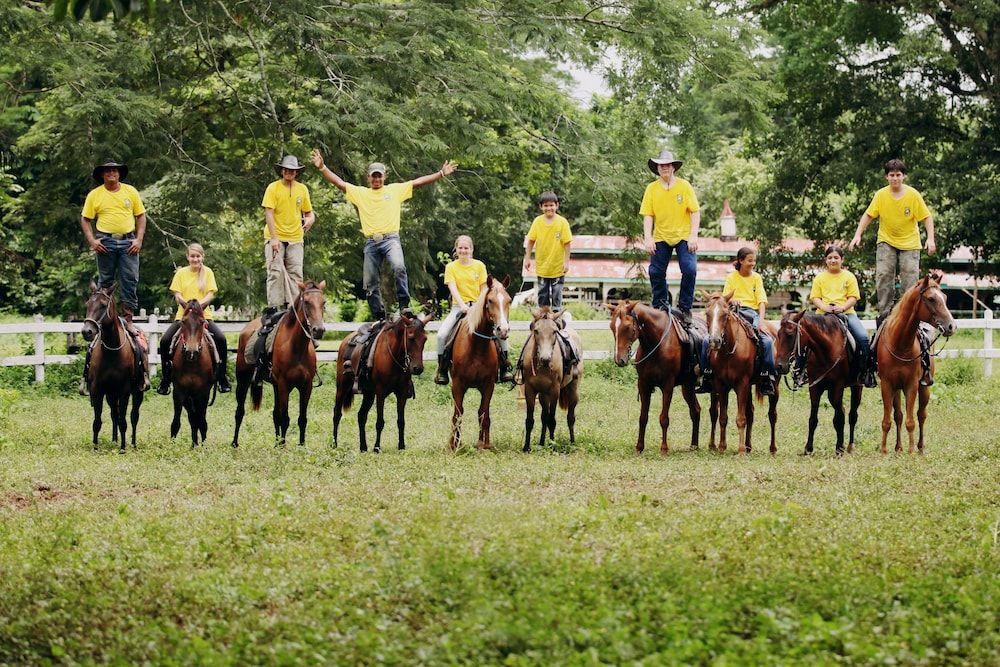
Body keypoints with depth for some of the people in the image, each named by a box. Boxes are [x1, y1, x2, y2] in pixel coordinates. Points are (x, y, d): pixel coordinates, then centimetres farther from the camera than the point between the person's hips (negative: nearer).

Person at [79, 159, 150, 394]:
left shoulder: (131, 192, 7)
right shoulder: (95, 195, 2)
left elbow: (141, 216, 9)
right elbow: (85, 219, 4)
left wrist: (139, 239, -2)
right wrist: (92, 241, -8)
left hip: (128, 241, 1)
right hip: (106, 241, -1)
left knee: (131, 281, -3)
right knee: (105, 282, 7)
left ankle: (128, 318, 3)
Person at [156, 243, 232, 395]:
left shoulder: (208, 272, 5)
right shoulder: (181, 273, 6)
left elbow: (211, 295, -3)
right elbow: (177, 295, -1)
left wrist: (199, 304, -23)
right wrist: (186, 304, -23)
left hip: (204, 314, -1)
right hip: (183, 314, 1)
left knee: (221, 339, -25)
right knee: (165, 341, -19)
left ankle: (222, 378, -11)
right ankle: (165, 379, -4)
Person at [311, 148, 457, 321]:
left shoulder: (395, 190, 11)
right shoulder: (360, 193, 15)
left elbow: (418, 182, 8)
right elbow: (339, 182, 12)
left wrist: (441, 174, 3)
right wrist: (322, 168, 2)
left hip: (390, 238, -3)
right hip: (371, 242, 3)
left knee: (398, 267, -30)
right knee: (371, 282, 2)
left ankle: (404, 305, -21)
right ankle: (379, 317, 11)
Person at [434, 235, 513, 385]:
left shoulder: (479, 266, 6)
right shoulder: (451, 267, 3)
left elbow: (484, 289, 4)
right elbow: (453, 288, -9)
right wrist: (462, 305, -24)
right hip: (459, 306, 0)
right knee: (442, 335, -23)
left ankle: (505, 368, -12)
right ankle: (442, 370, -6)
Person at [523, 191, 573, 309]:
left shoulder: (562, 222, -11)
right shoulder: (537, 221, -4)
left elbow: (567, 243, -9)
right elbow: (531, 240, 4)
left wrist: (566, 261, -11)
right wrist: (527, 258, 3)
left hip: (558, 268, -2)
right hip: (542, 267, 2)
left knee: (556, 295, 4)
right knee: (542, 295, 11)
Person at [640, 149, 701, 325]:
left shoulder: (684, 186, -4)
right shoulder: (652, 188, -1)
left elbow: (695, 212, -5)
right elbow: (648, 215, -1)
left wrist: (693, 236, -14)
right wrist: (648, 239, -11)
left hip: (683, 236, -2)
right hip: (661, 237, 2)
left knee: (689, 269, -14)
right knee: (656, 272, 0)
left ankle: (685, 308, -2)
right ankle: (660, 306, 18)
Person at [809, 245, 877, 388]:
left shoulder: (849, 277, 11)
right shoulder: (820, 278, 13)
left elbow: (853, 297, 4)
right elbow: (815, 298, 7)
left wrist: (843, 307, -16)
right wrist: (824, 307, -14)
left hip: (846, 312, 0)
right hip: (824, 314, 0)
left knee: (863, 337, -23)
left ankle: (865, 371, -11)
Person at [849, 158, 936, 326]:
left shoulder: (913, 195, -10)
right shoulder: (881, 195, -7)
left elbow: (927, 218, -7)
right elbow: (868, 215, -2)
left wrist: (930, 239, -18)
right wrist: (858, 235, -13)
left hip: (910, 243, -1)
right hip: (886, 241, 1)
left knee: (910, 279, -4)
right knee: (883, 275, -10)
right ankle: (885, 313, -4)